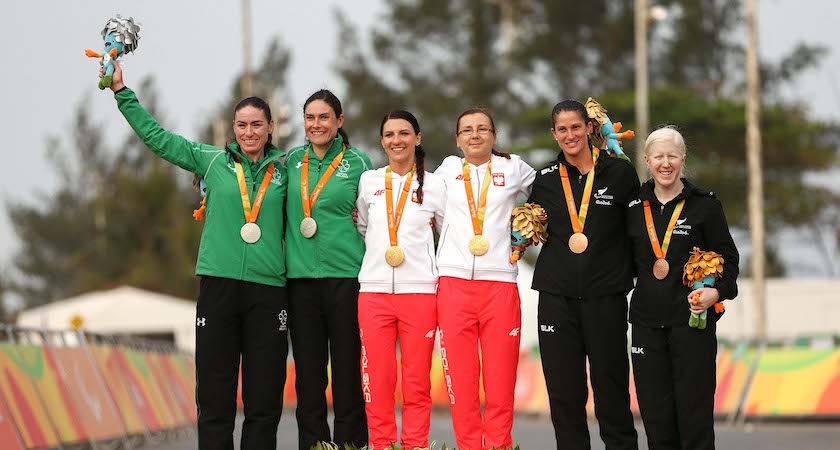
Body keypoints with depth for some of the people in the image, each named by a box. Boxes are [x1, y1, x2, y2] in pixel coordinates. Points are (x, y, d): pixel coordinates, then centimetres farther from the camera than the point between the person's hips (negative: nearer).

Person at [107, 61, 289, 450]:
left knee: (264, 395, 1)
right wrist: (121, 91, 10)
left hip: (268, 287, 1)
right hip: (218, 285, -1)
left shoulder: (284, 169, 10)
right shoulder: (212, 160, 8)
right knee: (214, 392, -2)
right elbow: (156, 137, 11)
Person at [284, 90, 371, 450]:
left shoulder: (357, 163, 3)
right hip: (301, 276, 3)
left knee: (348, 370, -2)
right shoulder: (292, 161, 11)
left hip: (346, 275, -3)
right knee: (308, 371, 4)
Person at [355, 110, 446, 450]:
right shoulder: (368, 181, 10)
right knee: (377, 381, -3)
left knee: (417, 382, -2)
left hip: (419, 291, -1)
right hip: (374, 291, 1)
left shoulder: (434, 185, 7)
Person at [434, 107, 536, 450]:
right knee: (460, 375, -3)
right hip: (454, 280, 1)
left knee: (501, 374, -4)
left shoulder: (513, 168, 12)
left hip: (500, 281, -1)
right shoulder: (448, 169, 13)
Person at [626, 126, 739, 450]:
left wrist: (717, 292, -15)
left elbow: (728, 259, 0)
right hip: (647, 322, 3)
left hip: (692, 319, -3)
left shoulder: (704, 205, 0)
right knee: (656, 414, 3)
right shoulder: (635, 208, 10)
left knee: (694, 409, -4)